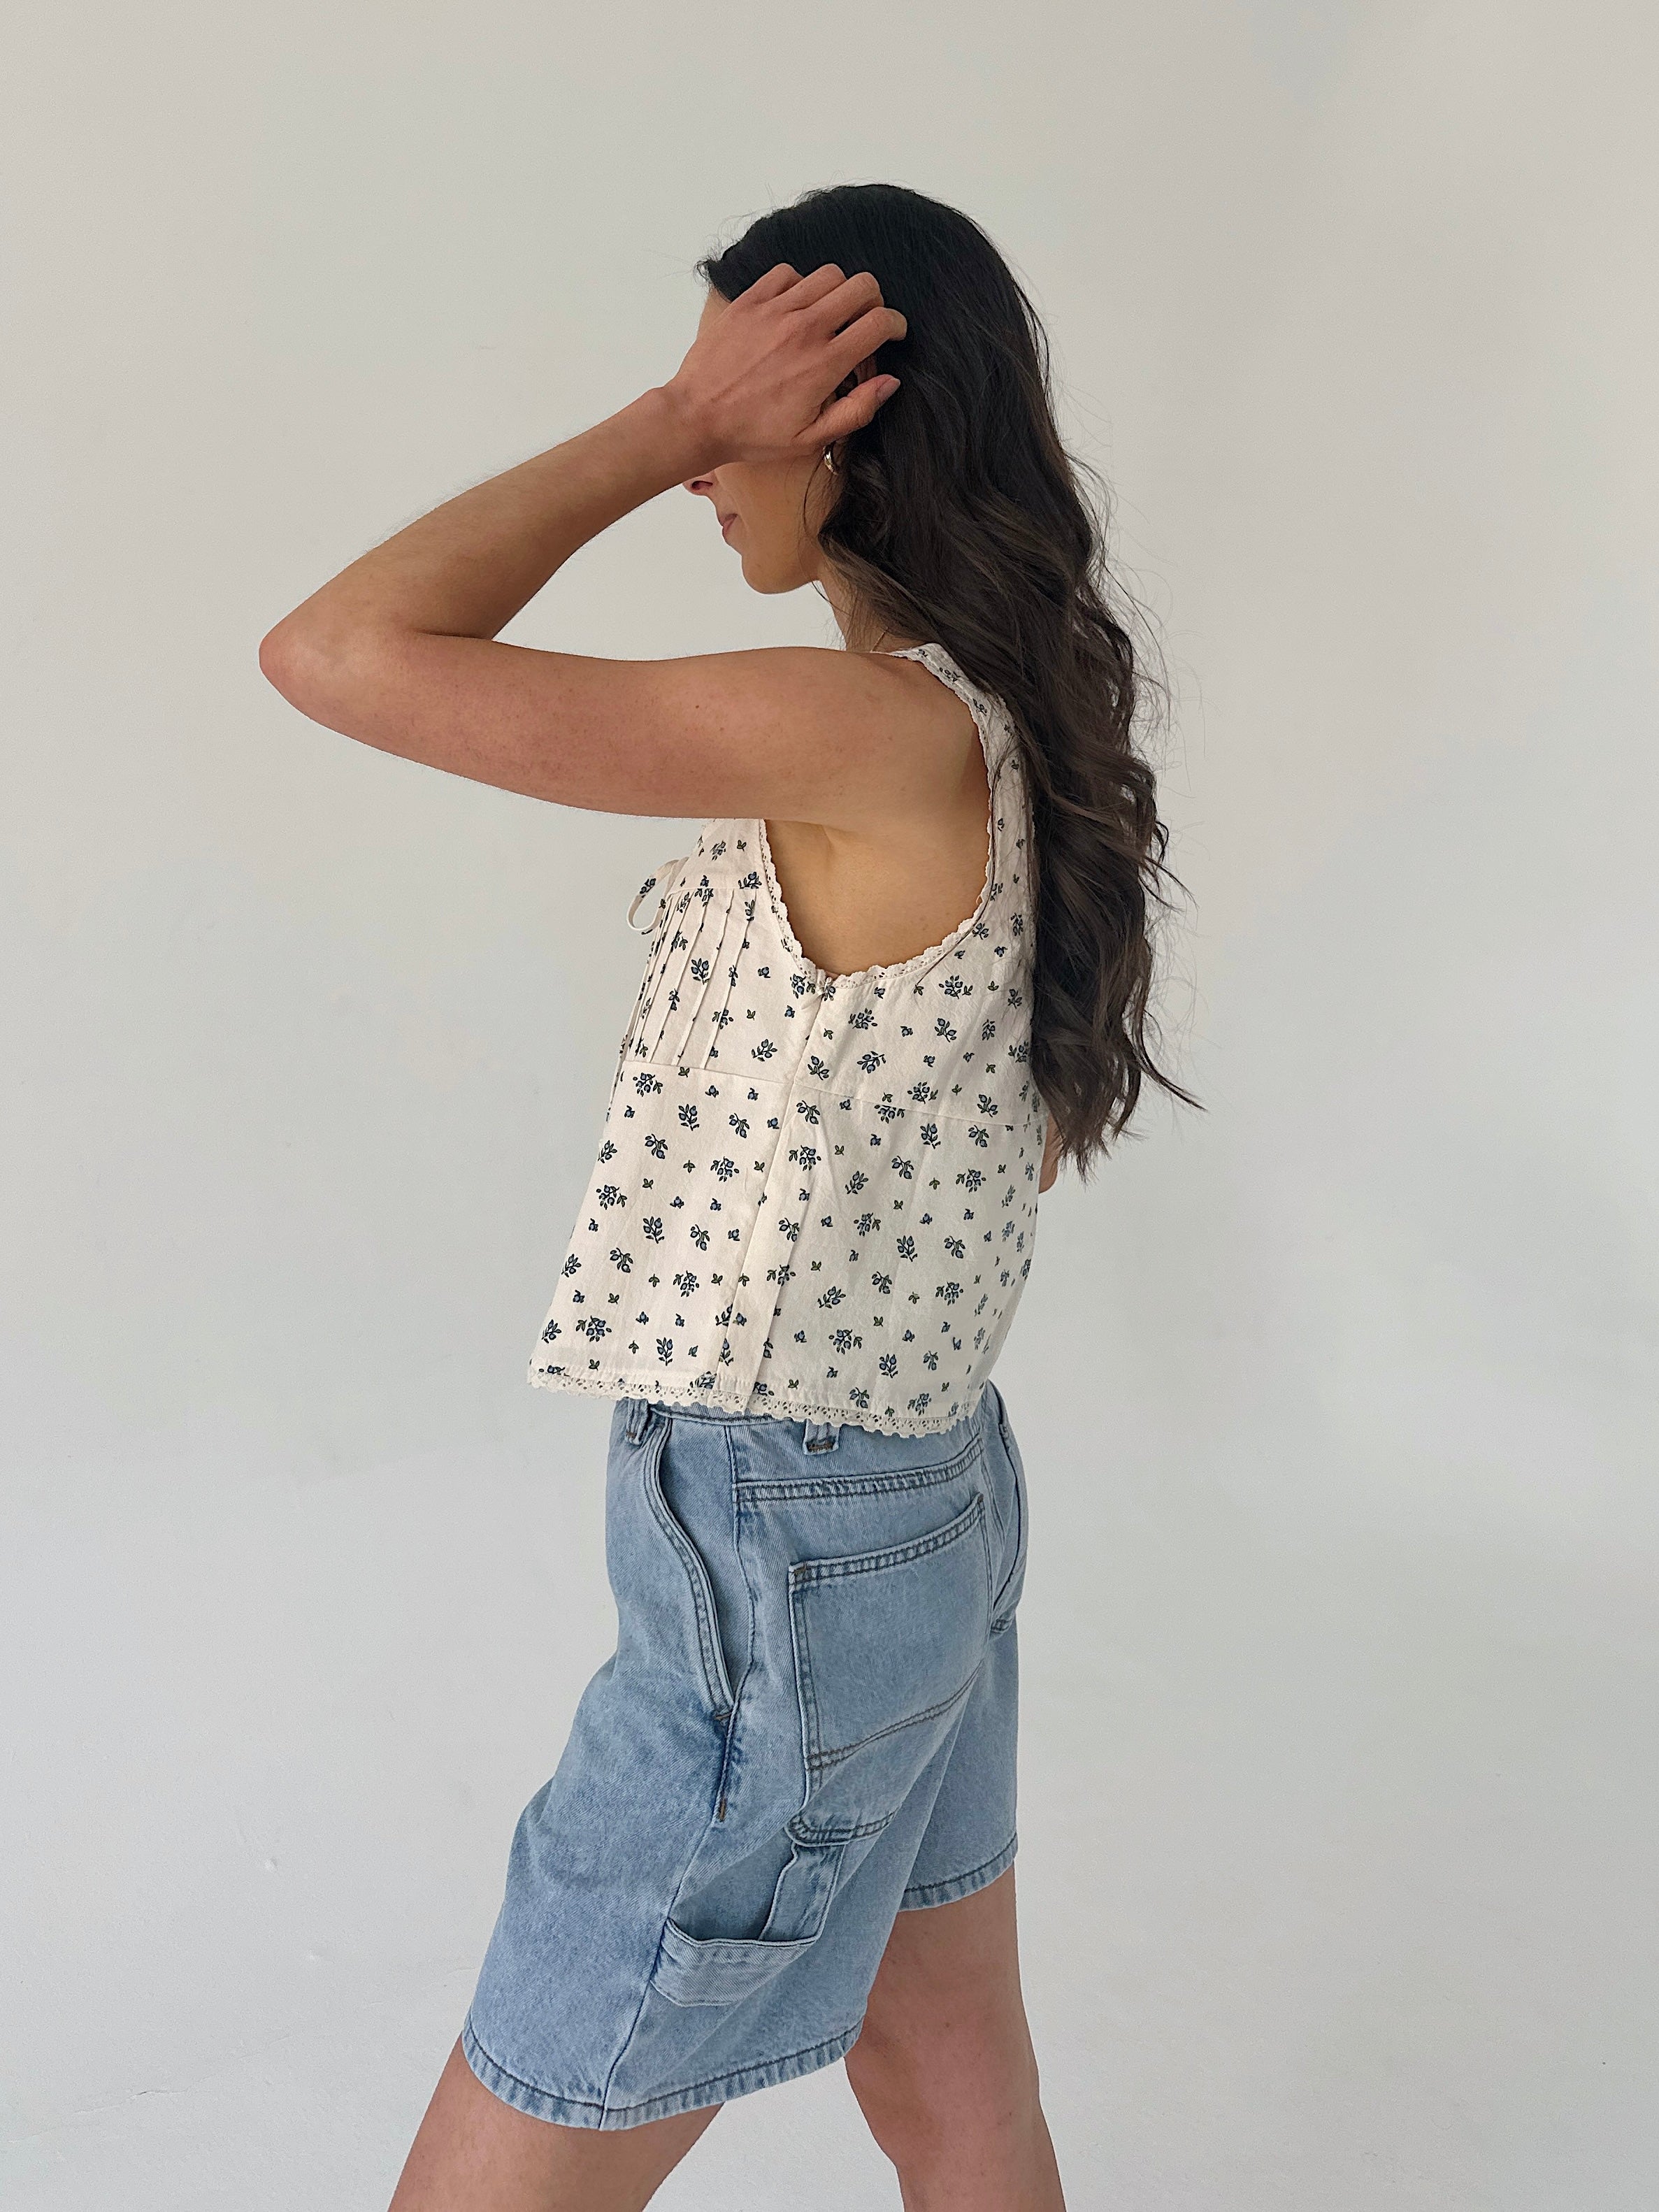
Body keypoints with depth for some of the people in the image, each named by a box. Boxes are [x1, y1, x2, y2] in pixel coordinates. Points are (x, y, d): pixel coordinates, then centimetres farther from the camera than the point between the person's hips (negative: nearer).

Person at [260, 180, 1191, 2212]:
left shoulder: (880, 732, -23)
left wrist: (673, 422, -17)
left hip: (778, 1560, -9)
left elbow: (337, 653, -25)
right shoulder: (1015, 745, 5)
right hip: (930, 1499, 9)